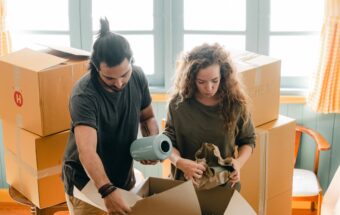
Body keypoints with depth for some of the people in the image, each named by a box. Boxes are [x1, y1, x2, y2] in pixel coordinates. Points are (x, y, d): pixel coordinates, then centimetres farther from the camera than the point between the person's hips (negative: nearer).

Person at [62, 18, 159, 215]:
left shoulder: (138, 77, -11)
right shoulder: (84, 95, -28)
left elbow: (147, 117, 6)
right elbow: (87, 152, -39)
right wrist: (107, 191, -52)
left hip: (124, 178, 5)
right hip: (86, 183, -5)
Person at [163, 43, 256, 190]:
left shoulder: (236, 104, -10)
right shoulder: (178, 104, -11)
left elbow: (248, 140, 3)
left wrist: (238, 162, -16)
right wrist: (180, 162, -24)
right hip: (186, 183, 0)